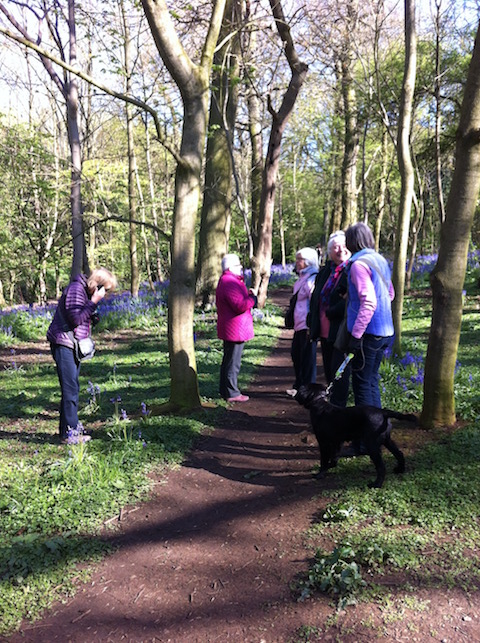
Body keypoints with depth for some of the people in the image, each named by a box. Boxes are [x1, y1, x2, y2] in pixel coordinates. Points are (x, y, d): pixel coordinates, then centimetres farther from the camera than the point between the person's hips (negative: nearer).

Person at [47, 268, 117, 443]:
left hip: (74, 346, 10)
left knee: (73, 388, 14)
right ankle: (69, 432, -3)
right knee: (70, 389, -8)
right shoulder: (76, 289, -15)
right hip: (64, 344, -10)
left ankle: (71, 427, 24)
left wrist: (93, 317, 2)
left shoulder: (87, 291, 14)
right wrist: (94, 302, -22)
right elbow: (76, 319, -23)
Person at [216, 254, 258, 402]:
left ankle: (225, 390, 28)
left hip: (229, 329, 11)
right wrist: (253, 297, -12)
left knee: (228, 360, 18)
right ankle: (231, 393, 4)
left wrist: (247, 294, 6)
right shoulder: (230, 282, -20)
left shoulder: (227, 280, 16)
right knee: (233, 362, -3)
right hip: (235, 329, -11)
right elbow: (241, 306, -27)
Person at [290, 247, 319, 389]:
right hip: (299, 324, 10)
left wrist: (311, 327, -19)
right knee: (296, 354, 18)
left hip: (307, 326, -10)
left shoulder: (312, 279, -15)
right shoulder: (302, 278, 15)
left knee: (307, 357, 0)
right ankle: (299, 384, 33)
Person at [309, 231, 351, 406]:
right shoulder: (325, 271, 14)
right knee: (328, 370, 15)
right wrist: (312, 323, 14)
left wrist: (331, 312, -16)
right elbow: (315, 297, 19)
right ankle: (333, 402, 28)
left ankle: (337, 407, 7)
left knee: (339, 371, -3)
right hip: (325, 331, 7)